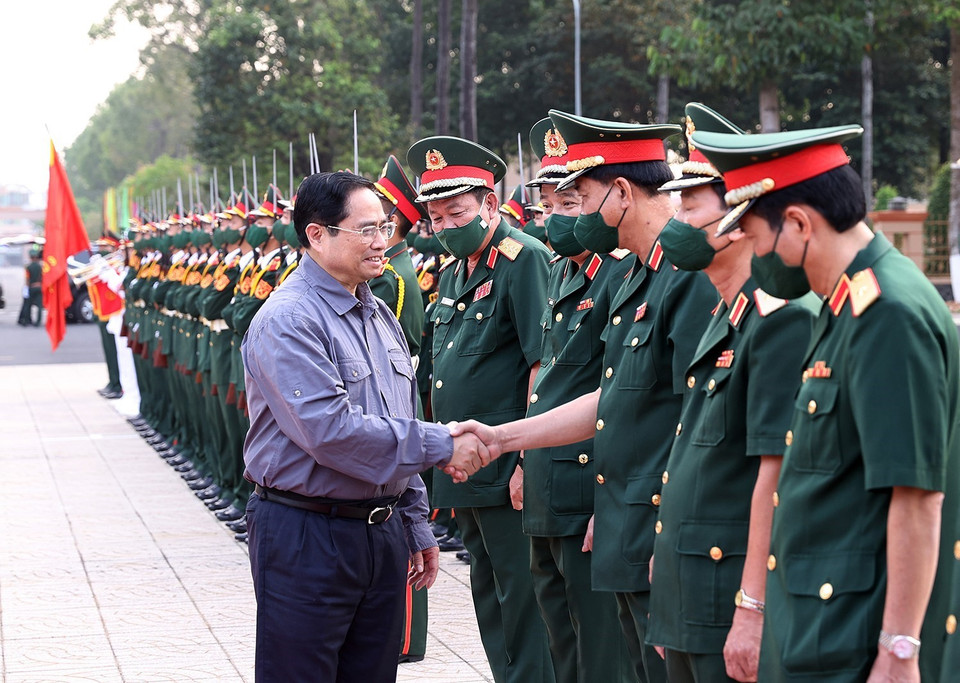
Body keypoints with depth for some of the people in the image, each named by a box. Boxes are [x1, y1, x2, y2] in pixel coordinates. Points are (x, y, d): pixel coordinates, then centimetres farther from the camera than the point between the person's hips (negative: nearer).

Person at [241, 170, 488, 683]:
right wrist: (440, 447, -20)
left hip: (382, 533, 8)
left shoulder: (380, 316, 13)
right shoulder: (287, 321, -15)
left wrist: (415, 525, 20)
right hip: (306, 538, -8)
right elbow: (329, 430, -25)